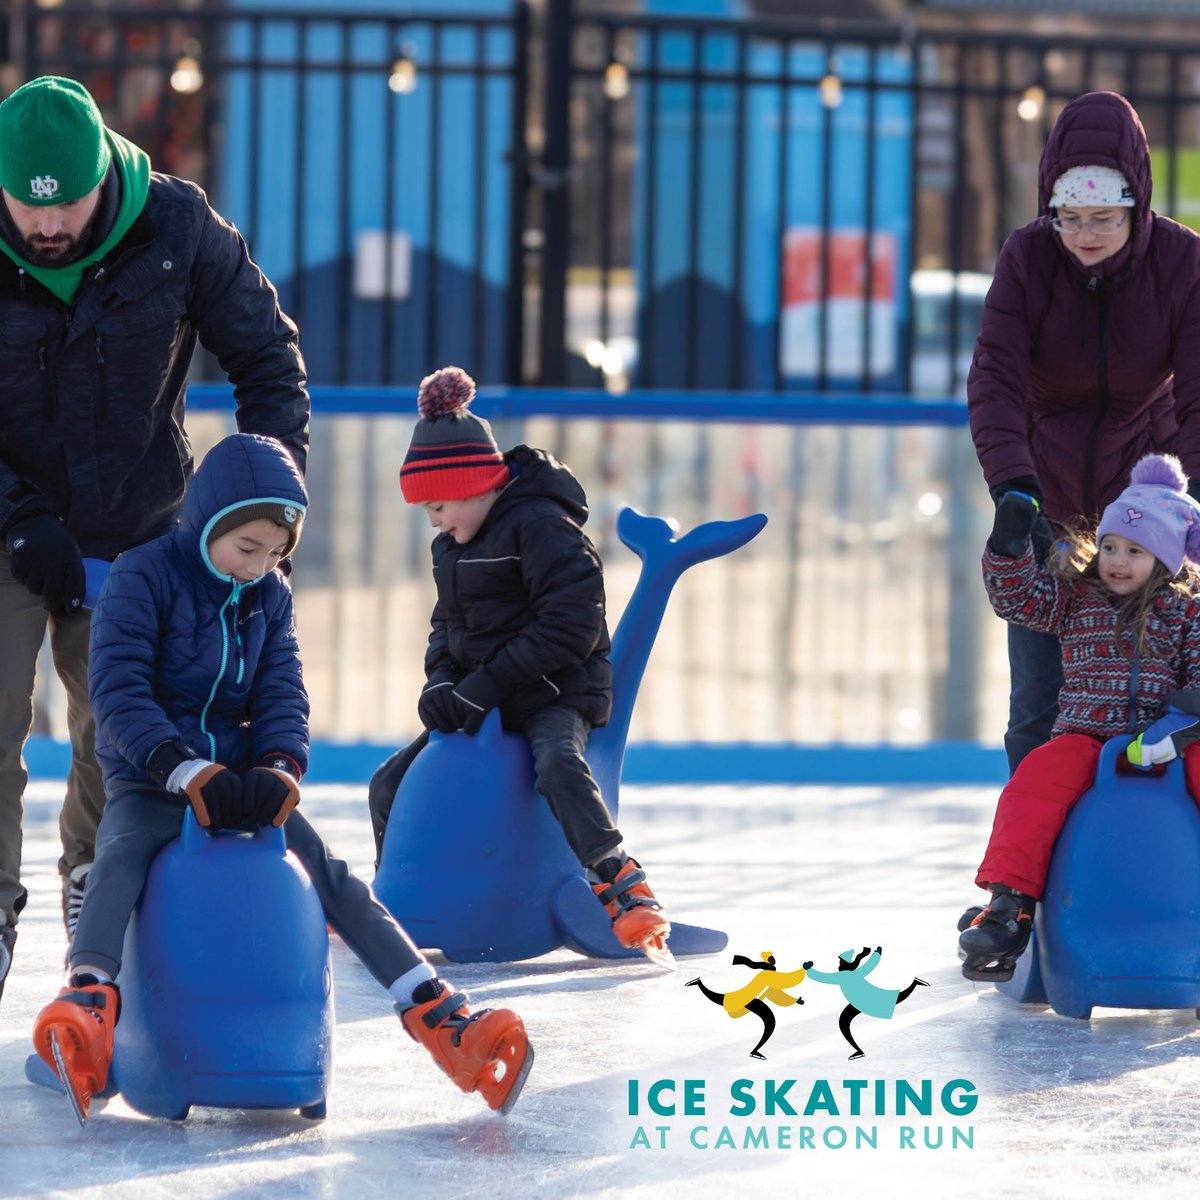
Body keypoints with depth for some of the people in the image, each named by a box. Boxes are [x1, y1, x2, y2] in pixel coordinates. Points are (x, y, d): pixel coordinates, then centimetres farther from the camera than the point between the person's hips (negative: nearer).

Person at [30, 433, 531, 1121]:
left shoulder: (271, 596, 9)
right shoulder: (143, 578, -9)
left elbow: (282, 692, 3)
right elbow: (118, 690, -17)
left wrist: (277, 768, -19)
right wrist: (188, 772, -29)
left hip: (241, 779, 4)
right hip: (152, 780, -4)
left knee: (330, 874, -14)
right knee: (121, 856, -35)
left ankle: (440, 1015, -24)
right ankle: (89, 999, -56)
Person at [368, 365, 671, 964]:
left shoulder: (543, 527, -17)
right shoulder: (451, 546, 11)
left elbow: (568, 629, -24)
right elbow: (447, 626, 19)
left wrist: (481, 686, -23)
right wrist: (443, 681, -5)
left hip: (558, 694, -9)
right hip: (483, 704, 9)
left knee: (558, 764, -39)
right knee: (389, 784, 6)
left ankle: (622, 886, -37)